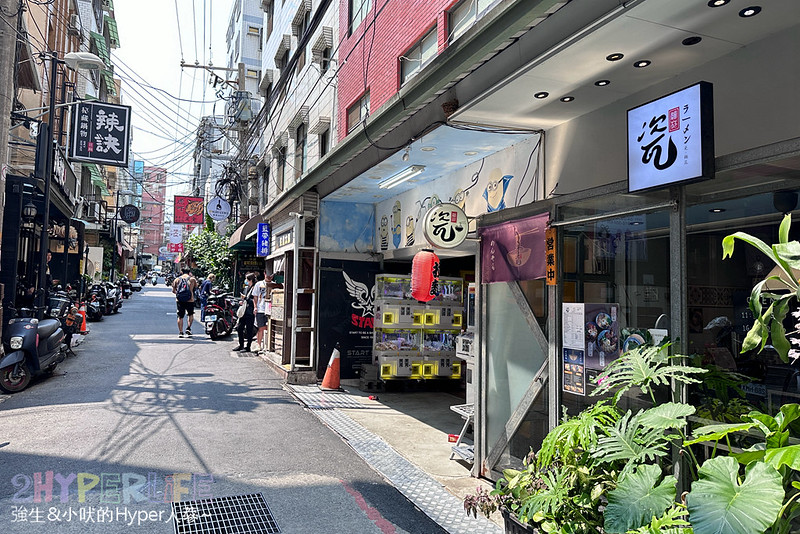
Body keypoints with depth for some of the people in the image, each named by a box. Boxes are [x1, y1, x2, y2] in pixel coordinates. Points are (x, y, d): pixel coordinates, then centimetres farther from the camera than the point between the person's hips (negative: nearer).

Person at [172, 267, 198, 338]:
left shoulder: (177, 279, 6)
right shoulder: (192, 279, 0)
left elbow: (173, 290, 6)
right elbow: (196, 287, 14)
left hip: (179, 300, 2)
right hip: (190, 300, -2)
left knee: (180, 316, 10)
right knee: (191, 315, 18)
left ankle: (180, 332, 8)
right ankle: (188, 328, 4)